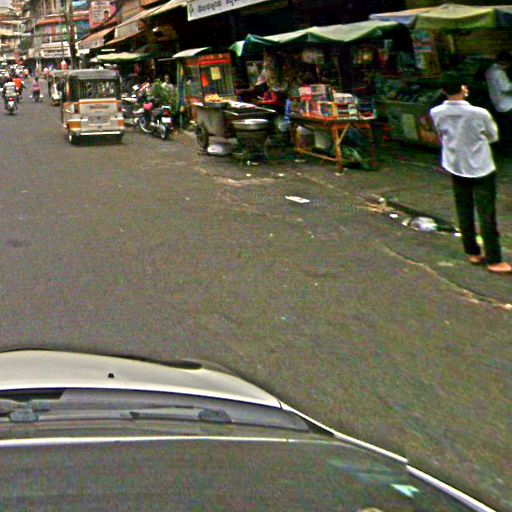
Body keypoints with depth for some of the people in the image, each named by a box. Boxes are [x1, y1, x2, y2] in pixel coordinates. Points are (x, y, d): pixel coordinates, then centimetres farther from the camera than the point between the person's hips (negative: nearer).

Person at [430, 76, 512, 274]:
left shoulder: (436, 113, -10)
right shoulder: (479, 113, -20)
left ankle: (473, 253, 23)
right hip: (481, 168, -4)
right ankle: (493, 260, 6)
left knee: (464, 212, 14)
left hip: (455, 167, 4)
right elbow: (493, 136, -3)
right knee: (487, 214, 1)